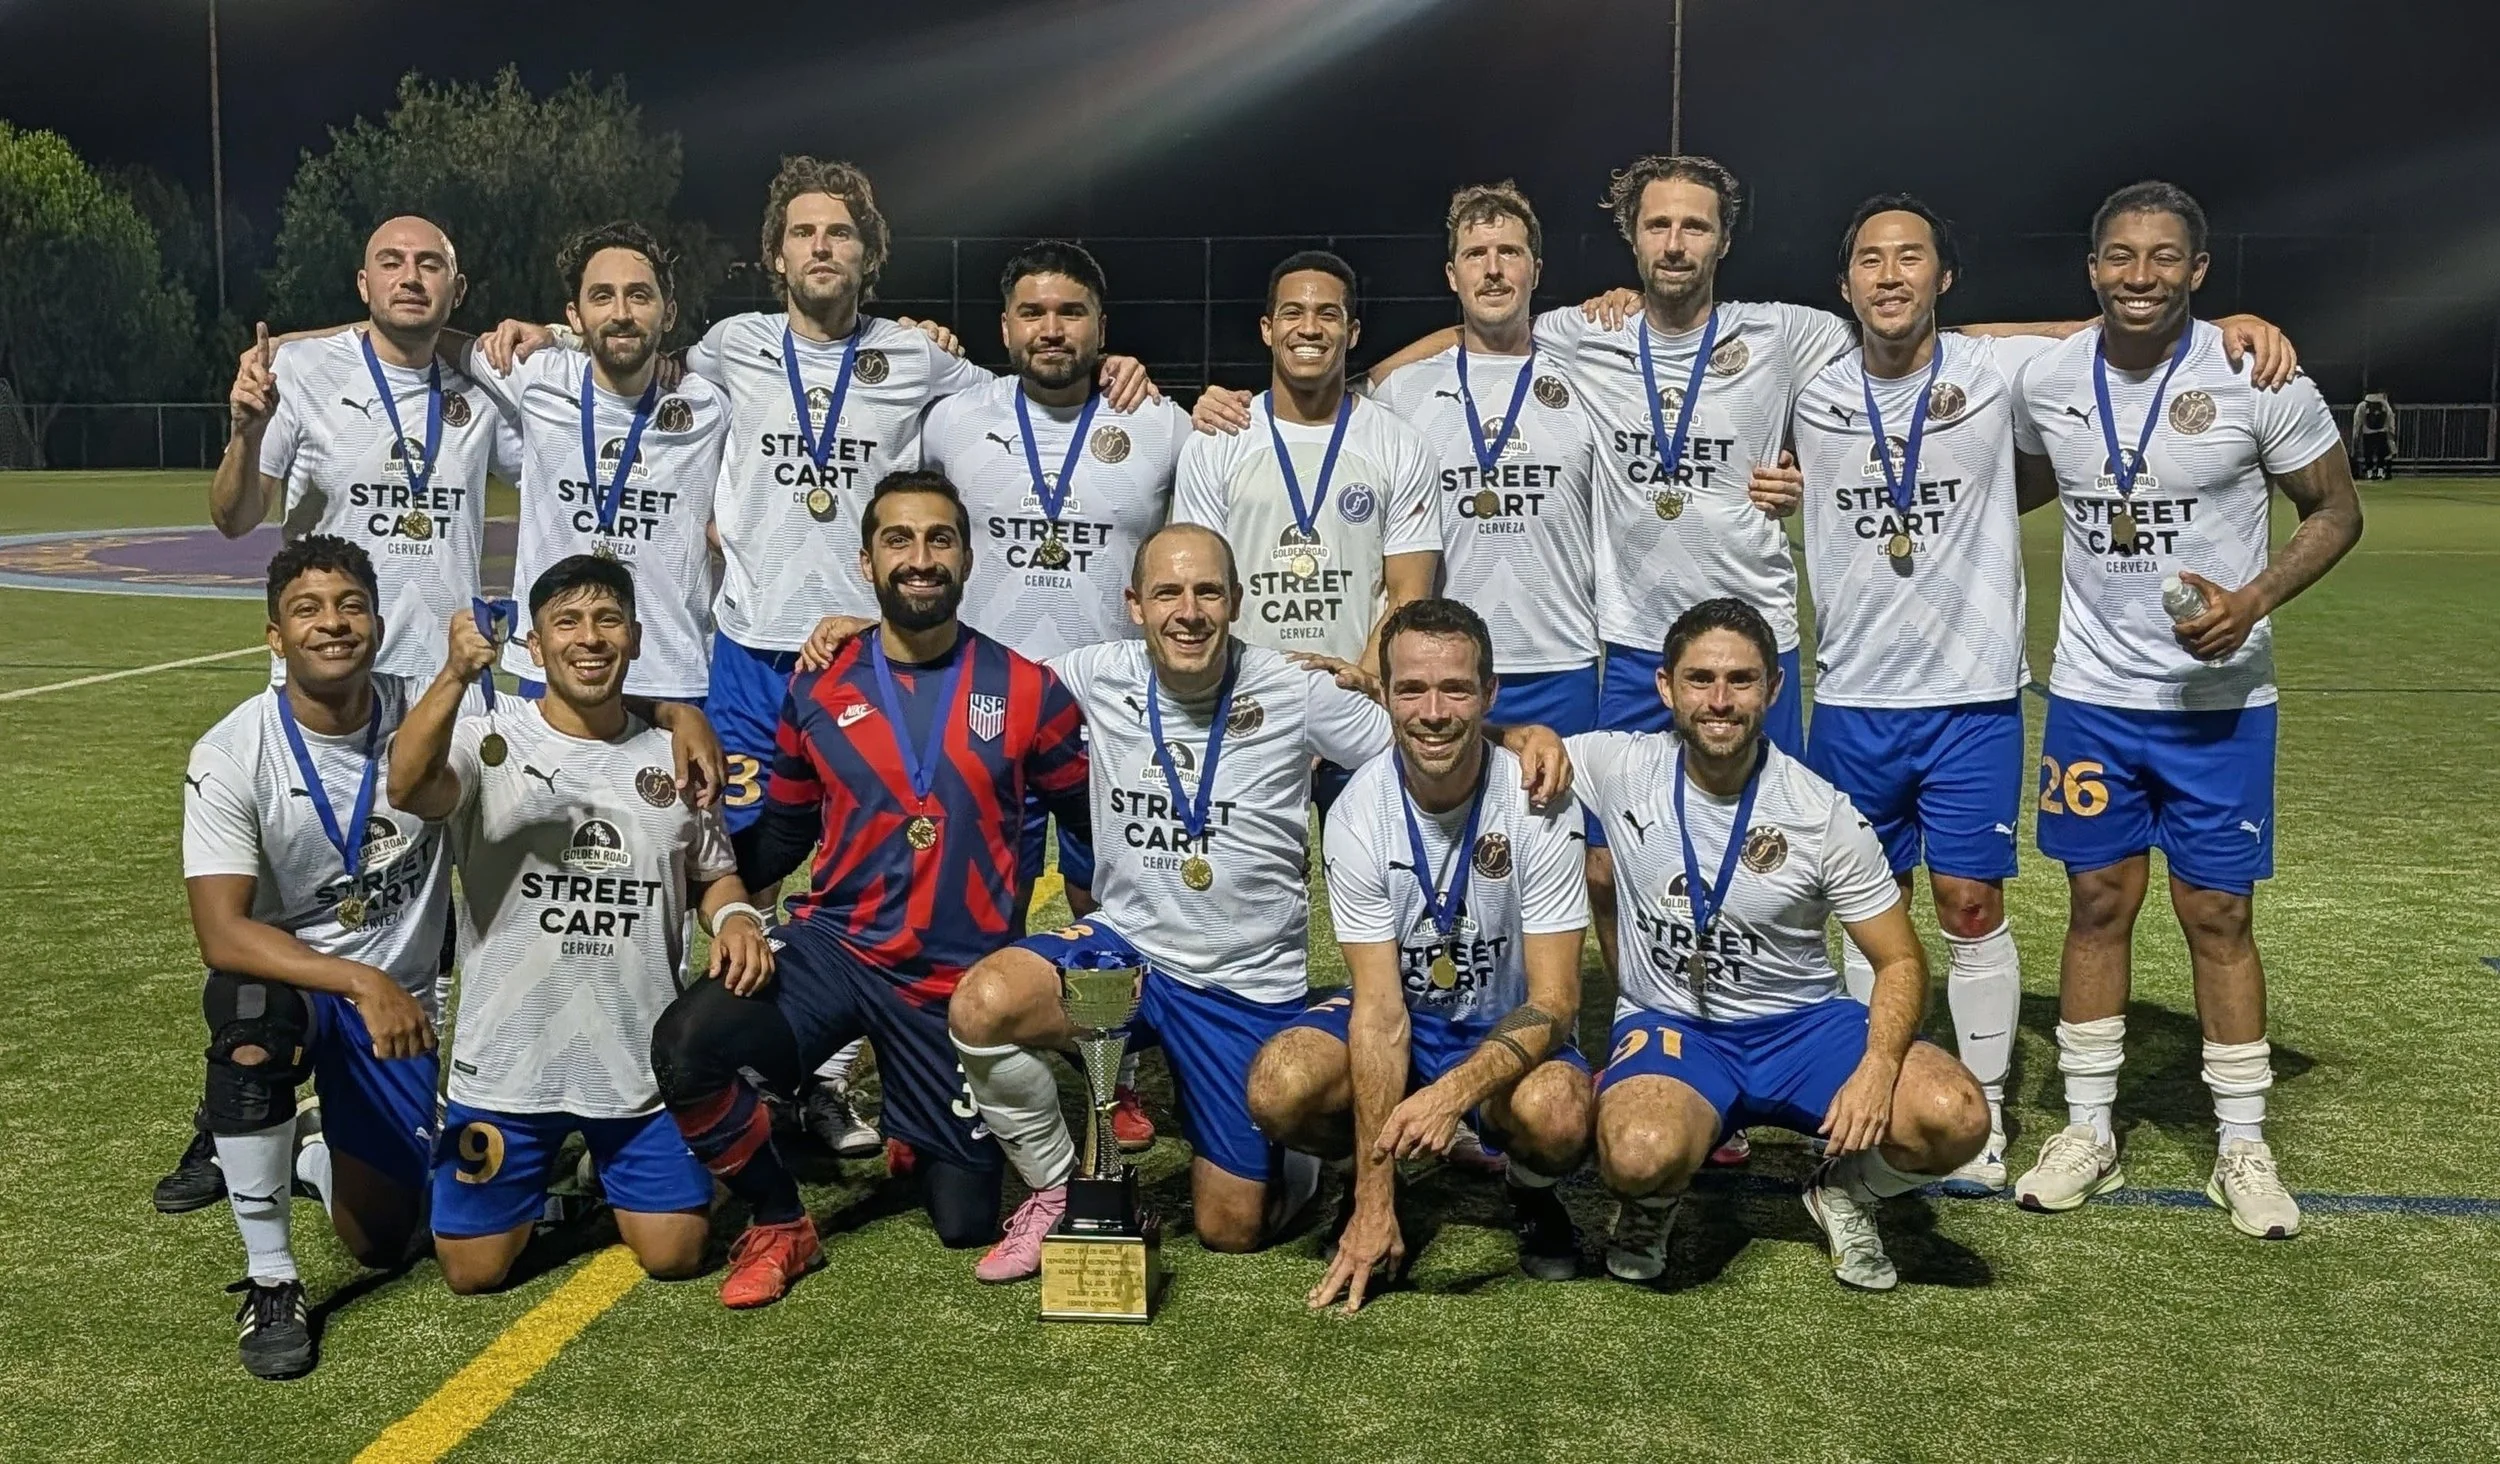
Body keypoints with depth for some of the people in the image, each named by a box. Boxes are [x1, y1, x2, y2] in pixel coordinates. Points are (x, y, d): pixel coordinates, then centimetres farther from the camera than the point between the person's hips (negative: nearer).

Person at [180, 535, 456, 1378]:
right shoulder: (231, 756, -19)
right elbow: (222, 935, -25)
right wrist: (360, 983, -37)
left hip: (400, 1002, 3)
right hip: (283, 978, -2)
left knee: (381, 1243, 6)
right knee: (250, 1014, -40)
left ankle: (319, 1162, 45)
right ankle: (269, 1282, -20)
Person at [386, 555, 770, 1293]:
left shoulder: (672, 759, 4)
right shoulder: (491, 746, -8)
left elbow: (713, 874, 15)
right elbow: (410, 788, -29)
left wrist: (736, 917, -8)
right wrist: (454, 677, -45)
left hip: (644, 1065, 2)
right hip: (507, 1064, -2)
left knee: (674, 1255, 5)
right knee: (473, 1270, 5)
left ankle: (612, 1170, 37)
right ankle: (541, 1173, 38)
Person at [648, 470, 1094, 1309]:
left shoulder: (1027, 693, -3)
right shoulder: (817, 692, 1)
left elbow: (1093, 822, 9)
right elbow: (780, 837, 12)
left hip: (961, 979, 0)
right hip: (834, 948, 0)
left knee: (966, 1224, 5)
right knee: (685, 1046, -29)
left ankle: (920, 1131, 42)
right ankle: (779, 1226, -3)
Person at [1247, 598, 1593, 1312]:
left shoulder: (1538, 805, -21)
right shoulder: (1360, 812, -18)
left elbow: (1554, 1003, -22)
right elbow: (1380, 1009, -21)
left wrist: (1454, 1091, -41)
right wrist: (1373, 1206, -25)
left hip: (1509, 1026, -1)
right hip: (1399, 1016, 1)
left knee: (1555, 1117, -35)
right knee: (1278, 1089, -29)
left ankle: (1533, 1197, 3)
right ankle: (1372, 1180, 6)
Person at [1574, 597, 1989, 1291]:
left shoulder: (1825, 814, -9)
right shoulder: (1619, 767, -8)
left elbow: (1900, 961, -4)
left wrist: (1877, 1069, -23)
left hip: (1802, 1024, 1)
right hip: (1669, 1025, -1)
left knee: (1956, 1118, -25)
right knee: (1642, 1153, -37)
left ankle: (1845, 1193, 10)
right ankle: (1650, 1203, 4)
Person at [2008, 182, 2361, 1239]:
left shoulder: (2260, 379, -12)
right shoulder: (2044, 381, -3)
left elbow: (2336, 511, -3)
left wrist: (2255, 601, -18)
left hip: (2220, 699, -2)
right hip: (2092, 692, 2)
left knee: (2219, 915, 4)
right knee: (2097, 905, 8)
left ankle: (2243, 1150, 18)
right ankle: (2087, 1134, 20)